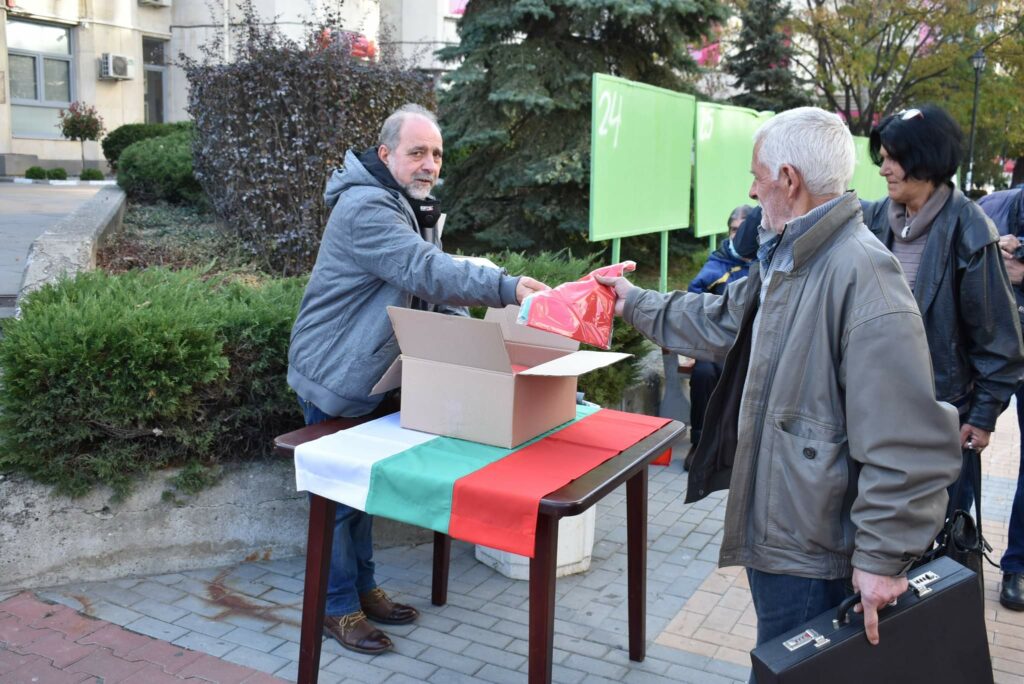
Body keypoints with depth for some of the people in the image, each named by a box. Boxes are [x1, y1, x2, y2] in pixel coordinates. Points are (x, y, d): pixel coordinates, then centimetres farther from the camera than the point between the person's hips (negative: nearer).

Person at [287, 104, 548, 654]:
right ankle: (338, 606, 17)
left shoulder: (412, 208, 11)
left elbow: (421, 291, 13)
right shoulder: (365, 207, -23)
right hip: (335, 377, -10)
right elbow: (425, 271, -36)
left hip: (372, 376, 10)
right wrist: (506, 288, -43)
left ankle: (362, 588, 33)